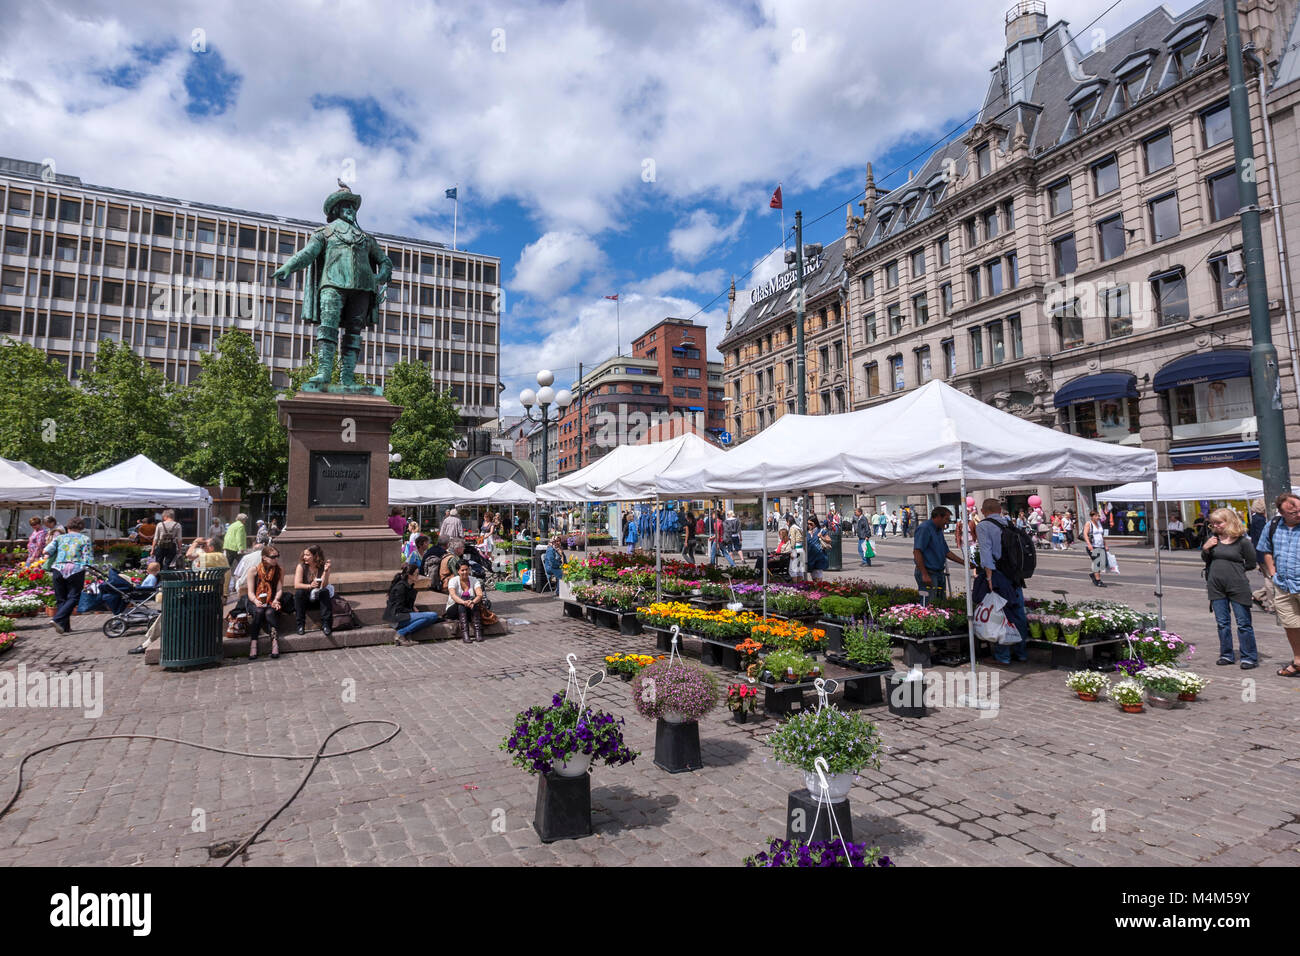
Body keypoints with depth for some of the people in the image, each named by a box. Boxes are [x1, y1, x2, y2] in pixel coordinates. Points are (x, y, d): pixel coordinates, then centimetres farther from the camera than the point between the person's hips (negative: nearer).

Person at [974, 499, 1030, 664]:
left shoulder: (983, 526, -7)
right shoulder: (1009, 524, 10)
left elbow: (986, 552, -16)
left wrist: (989, 578, -18)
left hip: (997, 576, -6)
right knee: (1019, 614, 14)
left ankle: (1002, 656, 8)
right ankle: (1022, 652, 26)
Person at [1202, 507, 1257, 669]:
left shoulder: (1242, 540, -7)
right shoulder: (1212, 537, 4)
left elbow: (1251, 564, -1)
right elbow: (1205, 560, 13)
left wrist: (1233, 568, -1)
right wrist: (1205, 548, -4)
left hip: (1237, 587, -4)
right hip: (1216, 587, 4)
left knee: (1243, 623, 4)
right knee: (1222, 623, 11)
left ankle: (1249, 657, 14)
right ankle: (1226, 655, 21)